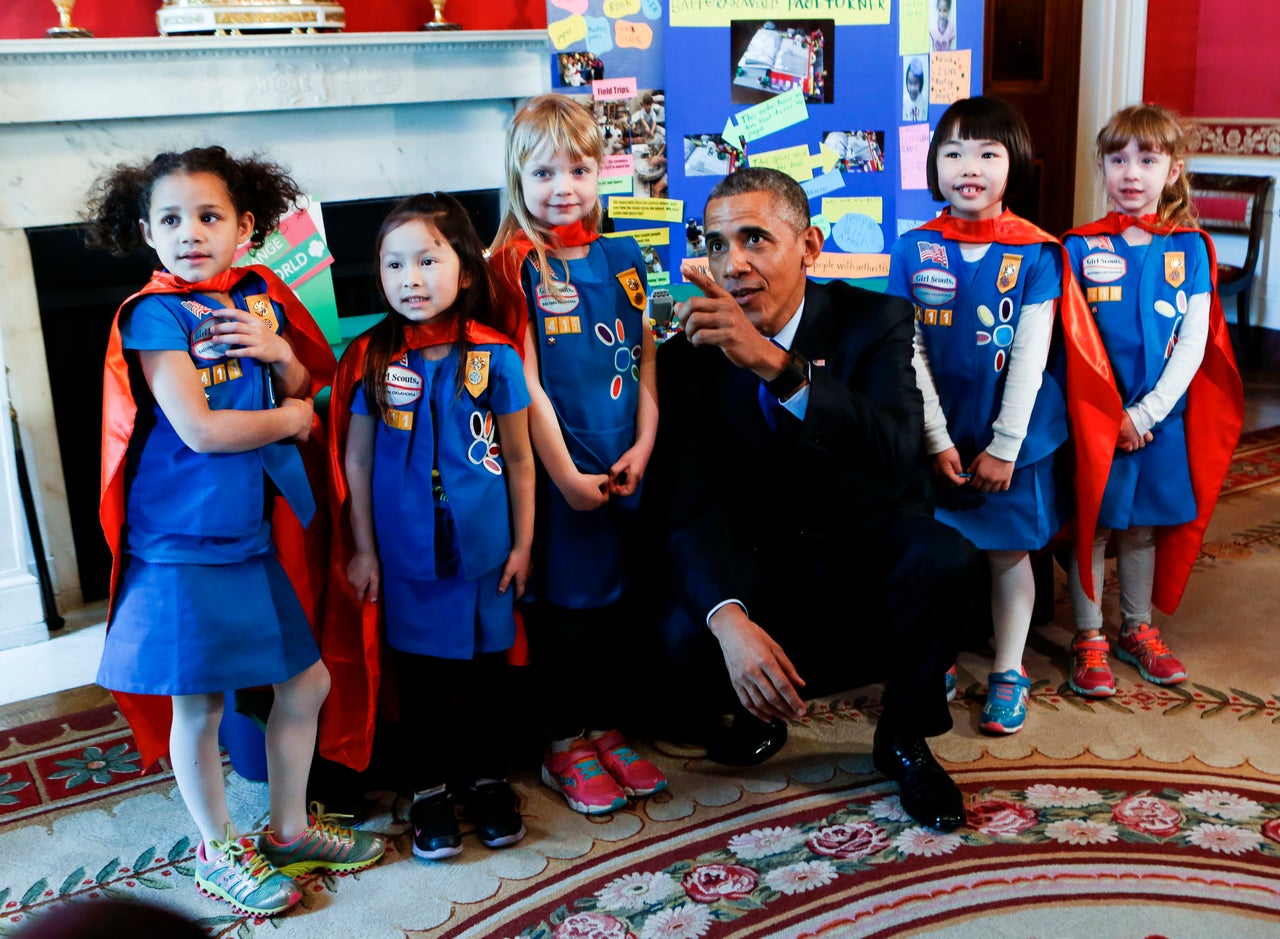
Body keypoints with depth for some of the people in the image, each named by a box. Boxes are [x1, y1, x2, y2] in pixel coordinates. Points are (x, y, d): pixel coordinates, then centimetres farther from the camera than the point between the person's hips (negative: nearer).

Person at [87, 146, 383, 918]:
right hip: (184, 543, -6)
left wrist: (282, 355, -8)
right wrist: (291, 418, -7)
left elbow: (306, 394, 13)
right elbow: (199, 430, -19)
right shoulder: (154, 315, -12)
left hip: (261, 530, 6)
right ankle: (217, 851, 30)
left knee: (307, 683, 15)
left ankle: (290, 828, 36)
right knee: (198, 704, 8)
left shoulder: (261, 297, 5)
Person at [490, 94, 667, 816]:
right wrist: (567, 476, -12)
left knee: (614, 595, 12)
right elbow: (525, 382, -11)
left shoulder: (622, 257, 8)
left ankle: (606, 730, 28)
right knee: (563, 601, 3)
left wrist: (643, 446, -2)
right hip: (557, 465, -4)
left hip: (622, 464, 5)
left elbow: (646, 357, 9)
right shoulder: (516, 264, -7)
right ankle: (565, 746, 19)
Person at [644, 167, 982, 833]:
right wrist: (730, 620, -37)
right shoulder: (688, 358, -7)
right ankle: (756, 716, 9)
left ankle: (904, 740, -2)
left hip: (867, 547, 0)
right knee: (684, 639, -29)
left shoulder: (877, 322, -11)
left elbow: (896, 451, -31)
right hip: (753, 565, 0)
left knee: (945, 560, -31)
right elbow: (685, 510, -17)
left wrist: (778, 365, -47)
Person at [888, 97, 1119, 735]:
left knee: (1009, 553, 8)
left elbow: (1029, 357, -9)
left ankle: (1008, 672, 23)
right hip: (936, 437, 1)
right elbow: (911, 353, -5)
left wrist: (1004, 446, -12)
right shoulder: (913, 250, -3)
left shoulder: (1036, 253, -6)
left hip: (1011, 438, -1)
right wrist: (937, 441, -9)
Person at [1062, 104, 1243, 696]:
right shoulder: (1080, 249, -2)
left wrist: (1147, 413, -12)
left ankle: (1137, 629, 29)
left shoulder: (1190, 249, 3)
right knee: (1092, 526, 4)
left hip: (1162, 416, 2)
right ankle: (1088, 638, 17)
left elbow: (1194, 342, -2)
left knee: (1145, 525, 13)